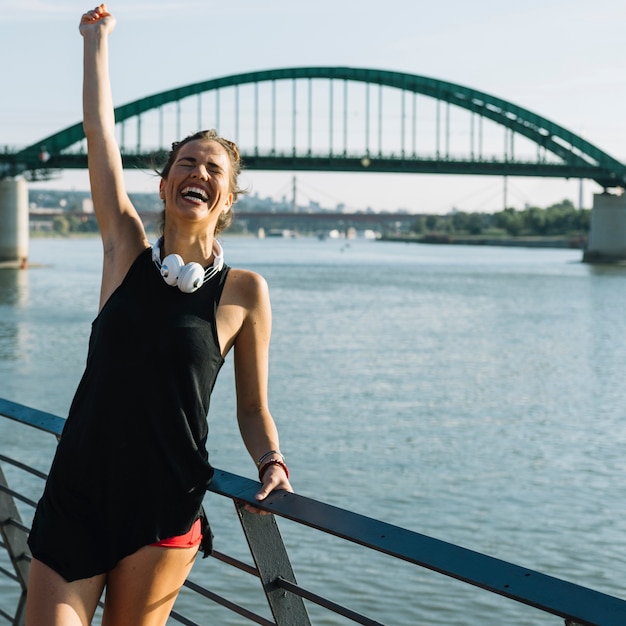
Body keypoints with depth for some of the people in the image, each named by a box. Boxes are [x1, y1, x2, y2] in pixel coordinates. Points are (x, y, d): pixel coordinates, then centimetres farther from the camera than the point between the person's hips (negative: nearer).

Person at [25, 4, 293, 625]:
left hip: (163, 513, -1)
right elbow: (99, 130, 5)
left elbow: (252, 408, 6)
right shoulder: (127, 253, 2)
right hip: (75, 497, 1)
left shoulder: (243, 291, -1)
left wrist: (272, 463, -13)